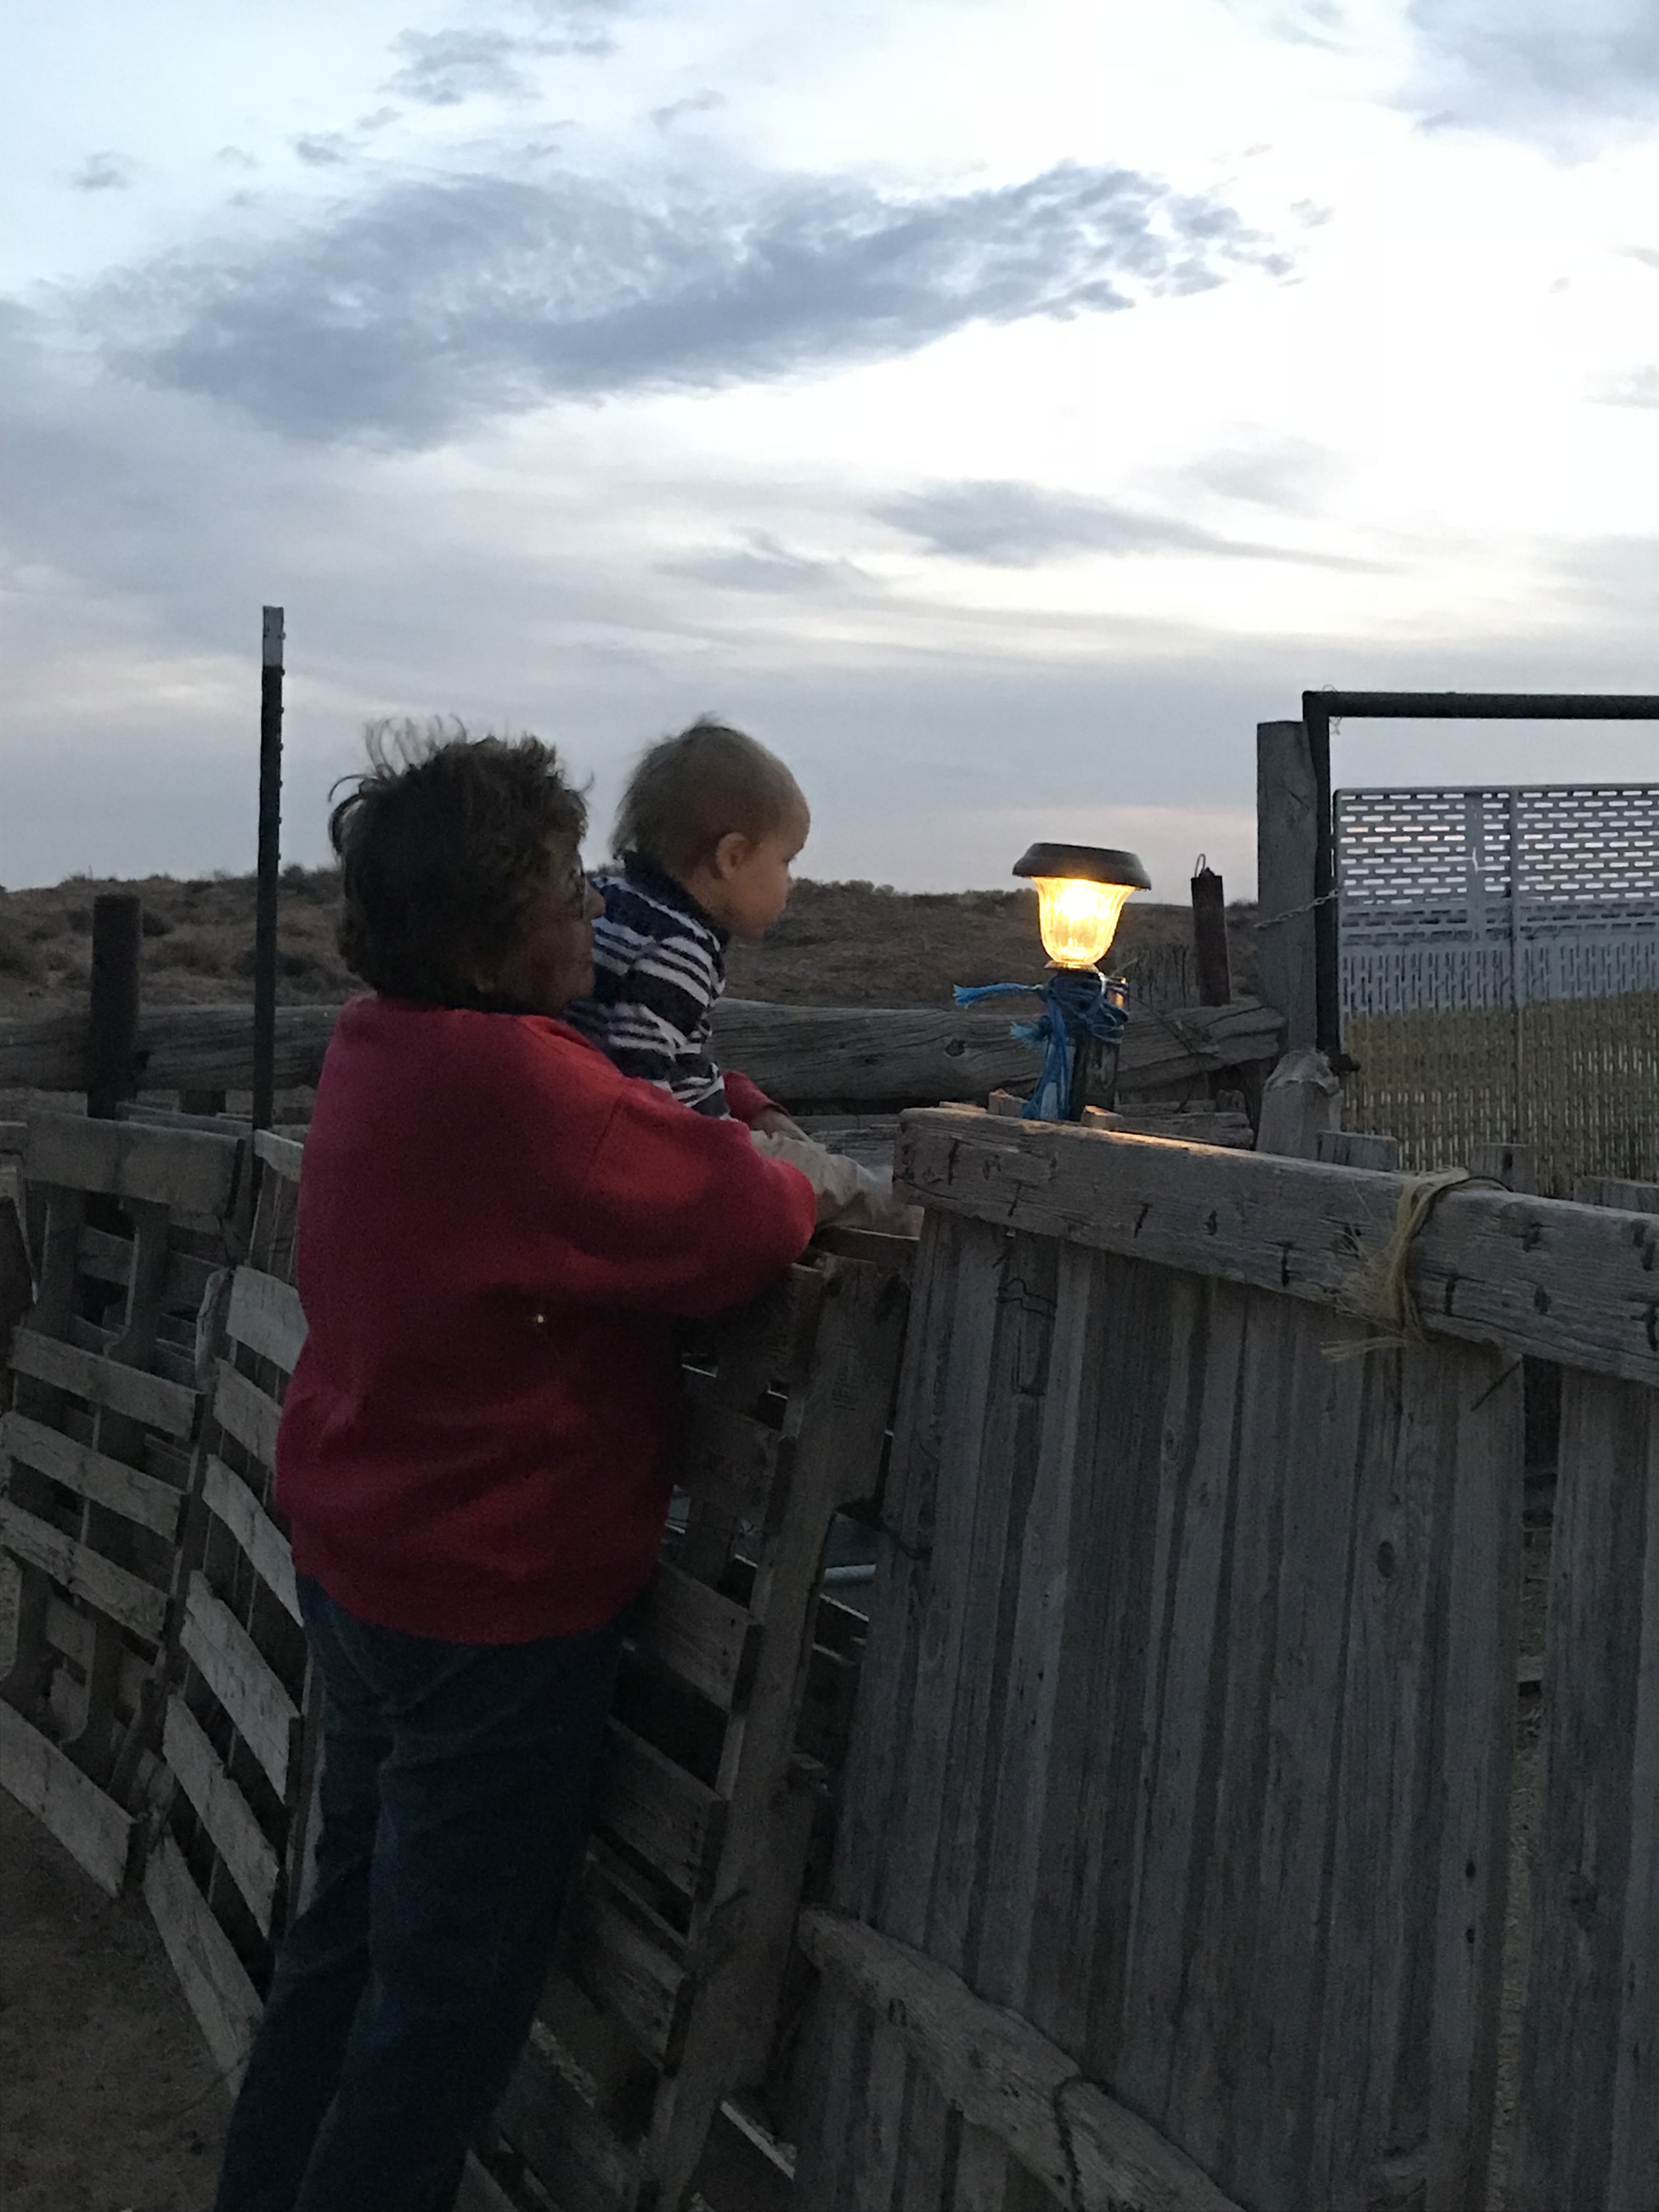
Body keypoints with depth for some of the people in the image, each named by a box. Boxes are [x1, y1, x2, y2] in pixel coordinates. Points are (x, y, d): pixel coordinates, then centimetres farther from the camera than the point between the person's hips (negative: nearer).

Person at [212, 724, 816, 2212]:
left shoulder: (378, 1045, 3)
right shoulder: (516, 1084, -28)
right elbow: (745, 1226, -24)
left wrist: (686, 1123, -4)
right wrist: (786, 1182, -4)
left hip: (363, 1562, 10)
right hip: (493, 1600, -10)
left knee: (355, 1924, 24)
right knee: (455, 1987, 8)